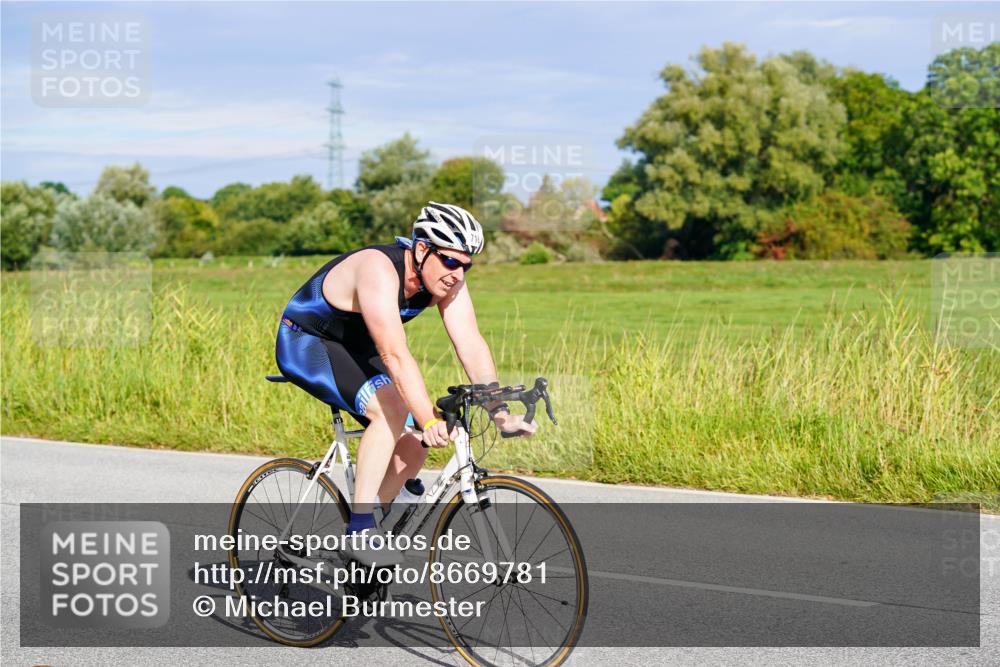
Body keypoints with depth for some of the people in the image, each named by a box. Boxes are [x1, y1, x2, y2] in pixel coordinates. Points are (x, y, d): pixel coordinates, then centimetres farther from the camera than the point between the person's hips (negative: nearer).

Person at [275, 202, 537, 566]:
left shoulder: (447, 278, -13)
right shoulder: (379, 270, -35)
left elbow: (471, 345, -18)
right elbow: (395, 355, -44)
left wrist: (500, 413, -28)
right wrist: (429, 421, -51)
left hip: (354, 349, 8)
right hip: (304, 343, -8)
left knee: (412, 450, -5)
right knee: (392, 408, -30)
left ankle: (360, 536, 12)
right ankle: (359, 529, -25)